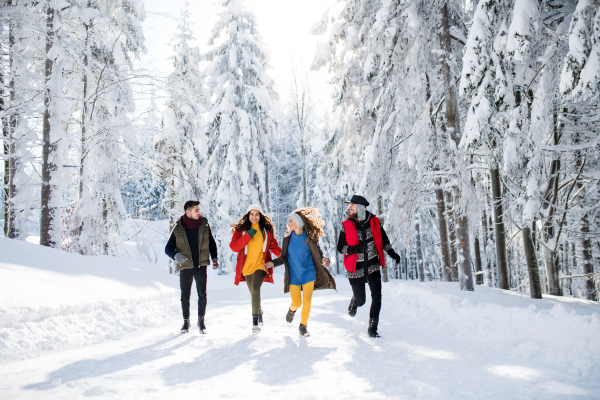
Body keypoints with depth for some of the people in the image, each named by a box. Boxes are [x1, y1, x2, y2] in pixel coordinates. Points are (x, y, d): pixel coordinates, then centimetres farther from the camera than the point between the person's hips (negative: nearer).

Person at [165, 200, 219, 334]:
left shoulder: (204, 225, -1)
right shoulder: (178, 229, -5)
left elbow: (211, 243, 13)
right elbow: (168, 248, 0)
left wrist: (215, 258, 1)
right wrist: (176, 255, -22)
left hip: (201, 266, 0)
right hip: (185, 267, 0)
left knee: (202, 295, -3)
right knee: (185, 296, 9)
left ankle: (201, 320, 14)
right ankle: (186, 322, 26)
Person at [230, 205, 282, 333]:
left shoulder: (267, 230, 5)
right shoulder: (241, 229, 3)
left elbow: (274, 246, 14)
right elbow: (234, 247, -8)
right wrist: (248, 236, -16)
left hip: (261, 265, -2)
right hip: (247, 266, 2)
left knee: (255, 289, -22)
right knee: (253, 292, 13)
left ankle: (255, 320, -14)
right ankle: (259, 310, 42)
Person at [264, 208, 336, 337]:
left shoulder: (309, 237, -8)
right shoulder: (287, 237, -2)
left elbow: (318, 254, -3)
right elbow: (284, 257, 4)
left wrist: (325, 260, -24)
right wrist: (273, 263, -12)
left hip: (308, 274, -1)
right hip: (293, 276, 1)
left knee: (307, 302, -3)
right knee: (297, 303, 3)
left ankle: (303, 326, 21)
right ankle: (292, 309, 42)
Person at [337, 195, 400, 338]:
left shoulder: (374, 222, -2)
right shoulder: (347, 225, -7)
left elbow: (383, 240, 14)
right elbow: (340, 247, -5)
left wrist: (391, 252, 2)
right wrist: (354, 249, -24)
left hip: (373, 266, 1)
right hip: (356, 269, -1)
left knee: (376, 298, -9)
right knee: (361, 300, 7)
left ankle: (372, 328, 7)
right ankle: (354, 302, 45)